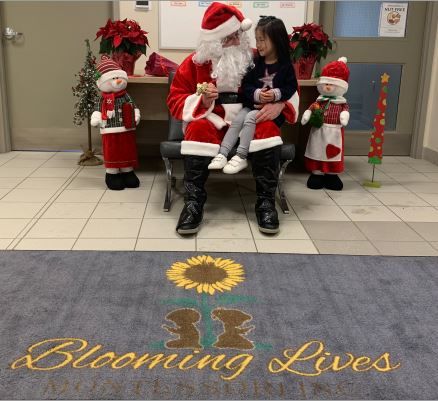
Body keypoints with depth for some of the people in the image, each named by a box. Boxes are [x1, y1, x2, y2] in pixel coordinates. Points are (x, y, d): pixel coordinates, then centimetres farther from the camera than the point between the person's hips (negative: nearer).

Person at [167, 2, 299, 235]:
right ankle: (193, 203, -32)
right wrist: (202, 102, -20)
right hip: (212, 122, -1)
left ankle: (266, 201, -26)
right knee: (198, 129, -35)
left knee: (268, 128, -31)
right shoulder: (195, 63, 2)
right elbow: (175, 100, 1)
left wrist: (279, 104, -13)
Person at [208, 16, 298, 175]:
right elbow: (246, 85, 3)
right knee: (237, 120, -18)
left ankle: (241, 157, -24)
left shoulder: (285, 65, -4)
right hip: (253, 104, 5)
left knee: (250, 118, -27)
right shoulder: (256, 62, 7)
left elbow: (291, 87, -5)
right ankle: (222, 154, -21)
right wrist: (256, 94, -18)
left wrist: (276, 94, -23)